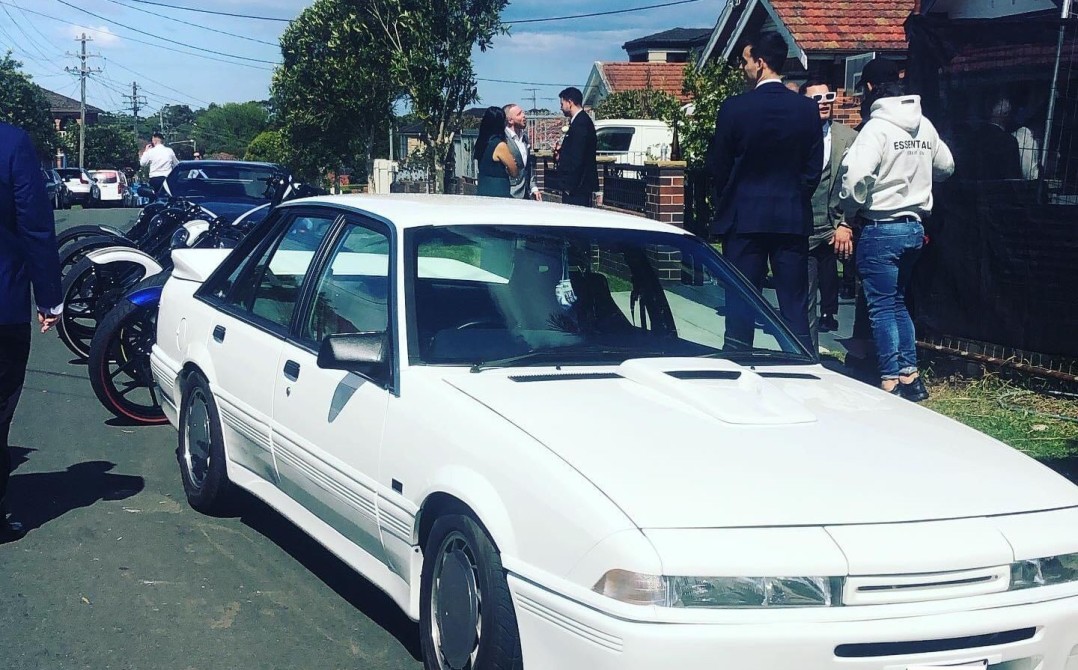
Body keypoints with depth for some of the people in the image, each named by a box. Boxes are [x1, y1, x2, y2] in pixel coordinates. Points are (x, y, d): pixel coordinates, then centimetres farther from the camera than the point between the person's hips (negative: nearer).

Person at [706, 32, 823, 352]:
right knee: (795, 305, 7)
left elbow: (717, 165, -1)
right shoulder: (807, 108, -1)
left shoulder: (734, 108, -10)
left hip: (744, 216, -2)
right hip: (793, 218, 3)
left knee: (741, 302, 3)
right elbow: (814, 168, 3)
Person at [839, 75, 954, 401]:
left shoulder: (877, 127, -14)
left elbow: (856, 175, -25)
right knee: (898, 302, 18)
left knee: (882, 307, -1)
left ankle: (890, 381, -1)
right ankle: (910, 375, 16)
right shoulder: (925, 127, 7)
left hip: (880, 229, -7)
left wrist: (851, 210, -9)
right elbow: (946, 166, 20)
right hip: (914, 227, 7)